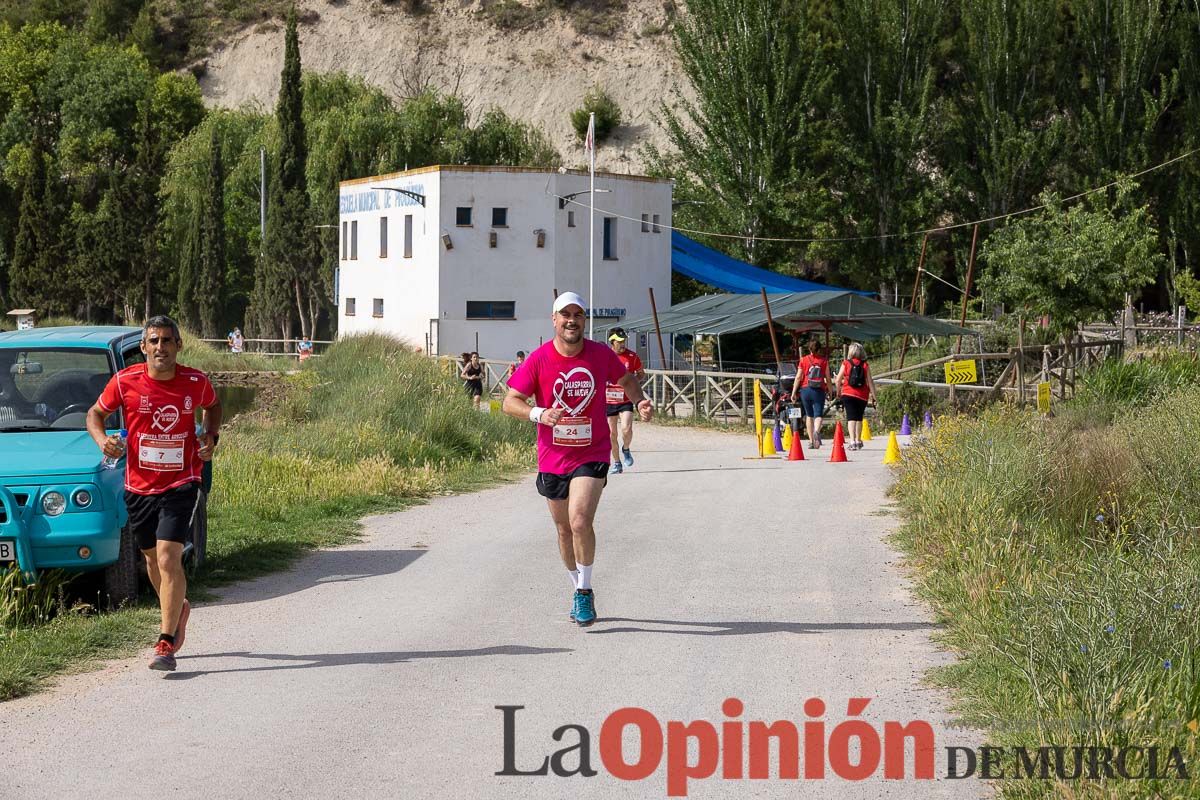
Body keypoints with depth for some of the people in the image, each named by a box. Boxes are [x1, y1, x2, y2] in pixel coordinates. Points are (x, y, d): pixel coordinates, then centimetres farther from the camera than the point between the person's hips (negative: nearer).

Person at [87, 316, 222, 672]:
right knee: (153, 559, 17)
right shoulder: (125, 382, -8)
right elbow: (95, 413, 7)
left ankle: (166, 644, -12)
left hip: (181, 485, -3)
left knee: (168, 559, -15)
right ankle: (178, 609, 46)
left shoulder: (196, 382, -6)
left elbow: (213, 406, 17)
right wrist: (102, 439, -13)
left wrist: (211, 437, -1)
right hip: (139, 486, 3)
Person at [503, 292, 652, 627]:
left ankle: (585, 591, -4)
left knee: (580, 521, -20)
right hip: (552, 458, 2)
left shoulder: (601, 354, -5)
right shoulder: (539, 359, -9)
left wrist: (639, 401, -4)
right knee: (564, 530, 13)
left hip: (592, 455, -2)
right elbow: (510, 402, -9)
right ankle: (579, 589, 33)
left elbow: (626, 379, 16)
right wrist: (539, 414, -28)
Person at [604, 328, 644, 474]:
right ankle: (617, 463, 20)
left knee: (626, 429, -19)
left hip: (626, 400, -1)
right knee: (612, 434, 5)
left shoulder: (632, 356, -3)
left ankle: (626, 449, 13)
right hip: (608, 400, 1)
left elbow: (641, 373, 10)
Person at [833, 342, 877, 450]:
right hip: (862, 396, 2)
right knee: (859, 418, 15)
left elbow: (838, 380, -1)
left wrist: (838, 392, 15)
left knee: (851, 417, -4)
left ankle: (852, 441, -20)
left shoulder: (846, 363, -1)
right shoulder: (865, 365, 1)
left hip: (848, 394, -2)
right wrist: (873, 396, 2)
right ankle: (858, 441, 23)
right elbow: (870, 382, -2)